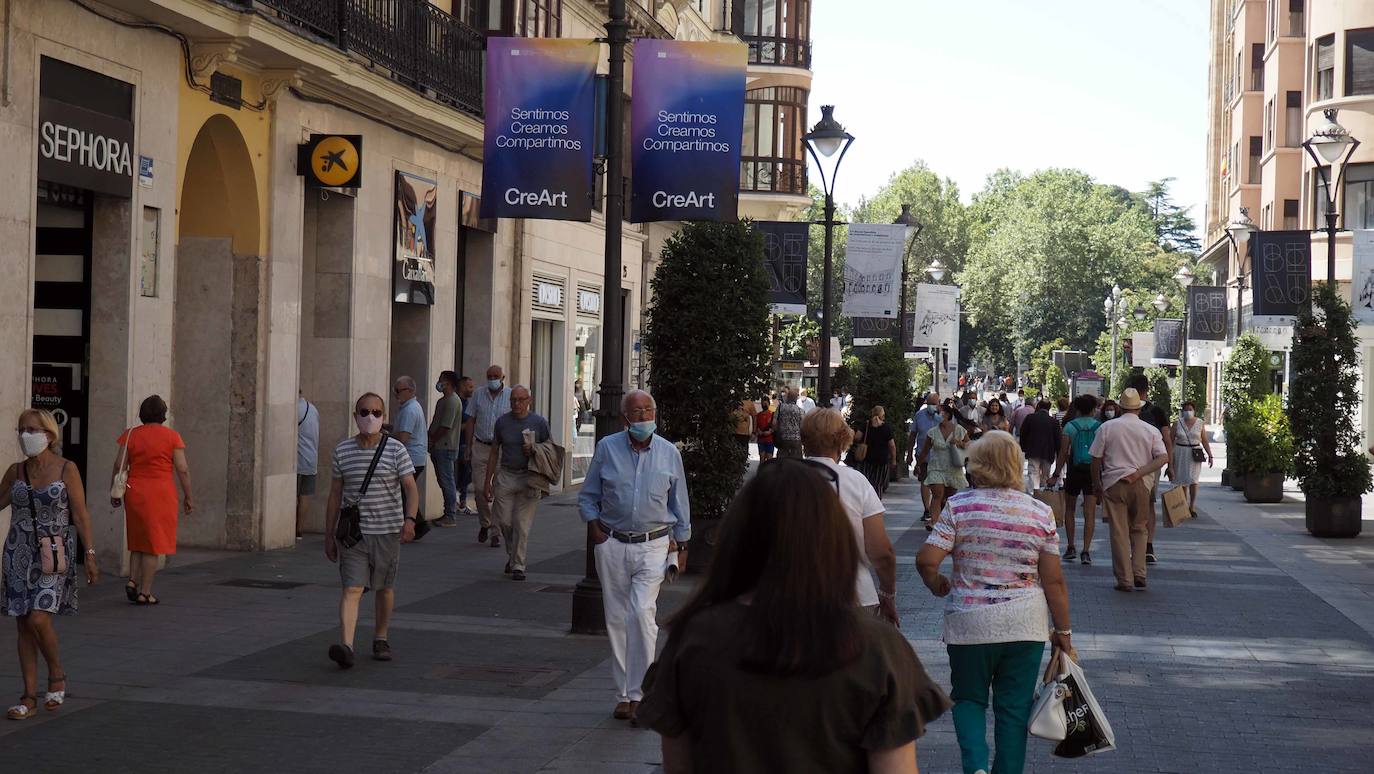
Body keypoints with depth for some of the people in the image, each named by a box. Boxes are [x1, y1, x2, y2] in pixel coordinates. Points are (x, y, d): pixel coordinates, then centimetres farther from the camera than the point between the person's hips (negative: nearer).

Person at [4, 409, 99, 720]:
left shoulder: (66, 469, -5)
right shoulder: (15, 471, 6)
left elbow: (81, 515, -5)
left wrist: (90, 555, -9)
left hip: (54, 554, -5)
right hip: (19, 553, 5)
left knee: (38, 619, -17)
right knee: (24, 625, 3)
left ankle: (57, 674, 10)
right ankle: (29, 698, 9)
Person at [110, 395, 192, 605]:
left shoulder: (131, 435, 3)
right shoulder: (172, 436, -4)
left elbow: (119, 466, 0)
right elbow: (182, 469, -6)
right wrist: (187, 497, 1)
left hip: (134, 493, 3)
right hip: (161, 493, -3)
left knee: (138, 541, 20)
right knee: (154, 544, 3)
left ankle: (132, 581, 6)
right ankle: (145, 592, 4)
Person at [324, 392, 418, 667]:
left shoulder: (396, 450, -3)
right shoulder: (343, 451, 4)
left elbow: (411, 488, -8)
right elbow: (335, 494, 10)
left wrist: (409, 519, -25)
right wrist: (329, 534, 10)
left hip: (387, 531, 0)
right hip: (353, 531, 0)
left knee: (385, 588, 13)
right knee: (352, 588, -11)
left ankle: (381, 638, 32)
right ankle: (346, 646, -22)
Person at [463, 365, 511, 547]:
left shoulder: (511, 396, -1)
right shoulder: (478, 394, 6)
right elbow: (470, 421, 11)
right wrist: (469, 446, 6)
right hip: (481, 447, 2)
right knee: (480, 490, 0)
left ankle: (496, 533, 5)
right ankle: (484, 524, 24)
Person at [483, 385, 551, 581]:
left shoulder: (540, 423, 1)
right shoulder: (502, 422, 7)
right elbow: (494, 453, 13)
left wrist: (534, 451, -13)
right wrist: (488, 481, 9)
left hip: (528, 477, -2)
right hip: (505, 476, 2)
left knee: (522, 524, -5)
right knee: (503, 520, 0)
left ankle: (518, 566, 3)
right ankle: (513, 555, 25)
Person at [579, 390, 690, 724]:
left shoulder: (669, 453, 2)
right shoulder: (607, 448, 1)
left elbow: (680, 504, 12)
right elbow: (587, 496, 10)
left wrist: (681, 545, 11)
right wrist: (593, 527, -4)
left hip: (653, 546, -1)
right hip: (612, 545, 1)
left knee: (642, 613, -17)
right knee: (616, 619, 5)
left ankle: (638, 693, -11)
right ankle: (623, 695, 16)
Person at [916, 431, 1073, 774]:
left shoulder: (959, 506, -7)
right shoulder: (1041, 513, -2)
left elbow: (926, 560, -14)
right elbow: (1054, 581, -2)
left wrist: (938, 586, 6)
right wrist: (1063, 632, 7)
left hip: (970, 622, -1)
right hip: (1025, 625, 1)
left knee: (968, 698, 16)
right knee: (1015, 707, 12)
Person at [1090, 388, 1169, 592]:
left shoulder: (1107, 427, 1)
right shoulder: (1150, 430, 4)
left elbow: (1096, 459, 2)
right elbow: (1163, 458, -6)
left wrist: (1096, 484, 14)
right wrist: (1138, 474, -8)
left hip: (1113, 483, -1)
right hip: (1141, 484, 1)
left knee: (1119, 532, 2)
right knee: (1139, 529, 15)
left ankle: (1124, 579, 1)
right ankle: (1139, 573, 4)